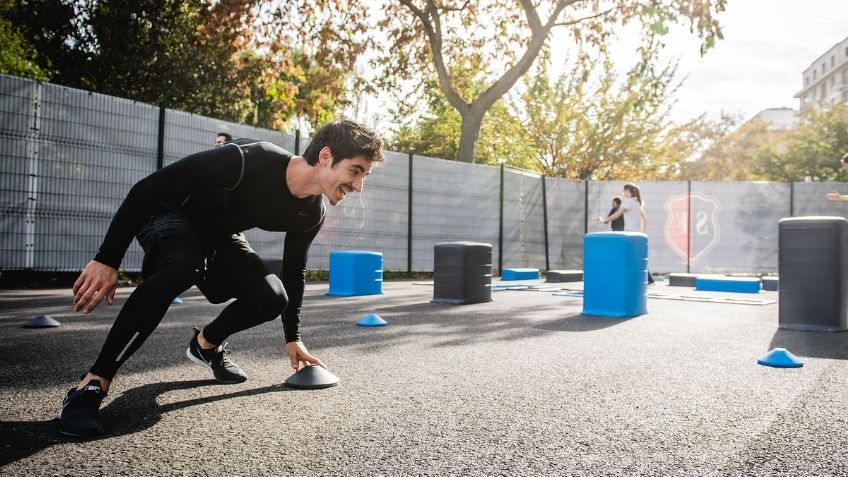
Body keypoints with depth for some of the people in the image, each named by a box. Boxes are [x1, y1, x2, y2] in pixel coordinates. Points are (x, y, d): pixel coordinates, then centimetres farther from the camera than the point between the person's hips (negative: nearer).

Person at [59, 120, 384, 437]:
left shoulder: (311, 213, -13)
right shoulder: (248, 160, -37)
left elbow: (294, 271, 3)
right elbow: (147, 188, -32)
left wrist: (293, 338, 5)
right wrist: (107, 260, -31)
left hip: (219, 236, 6)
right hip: (170, 214, -6)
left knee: (272, 298, -15)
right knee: (183, 266, -39)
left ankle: (206, 344, 16)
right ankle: (93, 385, -30)